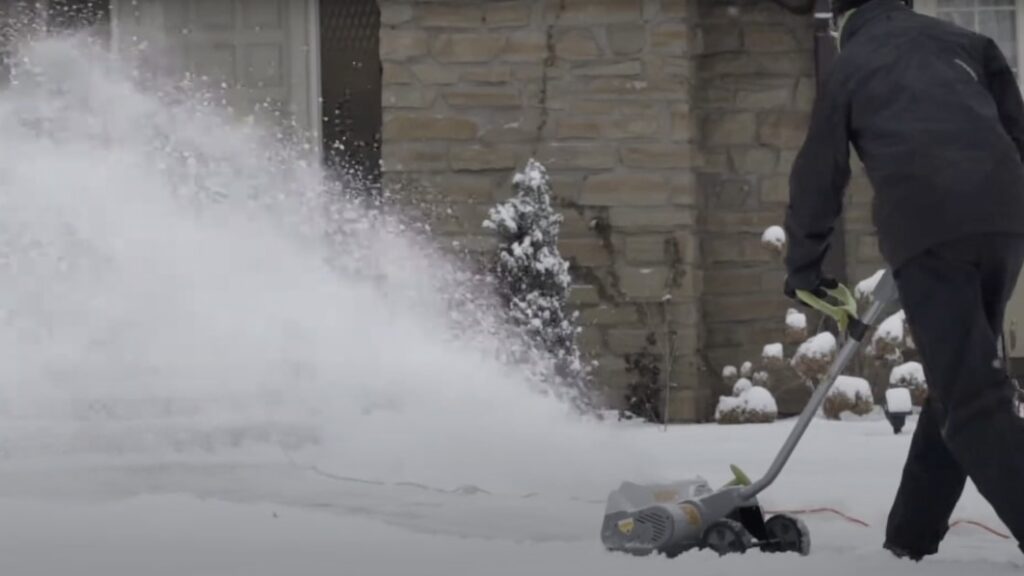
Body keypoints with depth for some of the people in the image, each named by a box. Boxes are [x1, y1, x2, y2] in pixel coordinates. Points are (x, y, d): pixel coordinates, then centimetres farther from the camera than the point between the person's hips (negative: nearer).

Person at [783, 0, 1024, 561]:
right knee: (958, 381, 19)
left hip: (926, 228, -4)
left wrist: (804, 268, 29)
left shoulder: (848, 68, 18)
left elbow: (819, 174, 20)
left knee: (971, 397, -8)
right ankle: (912, 534, 24)